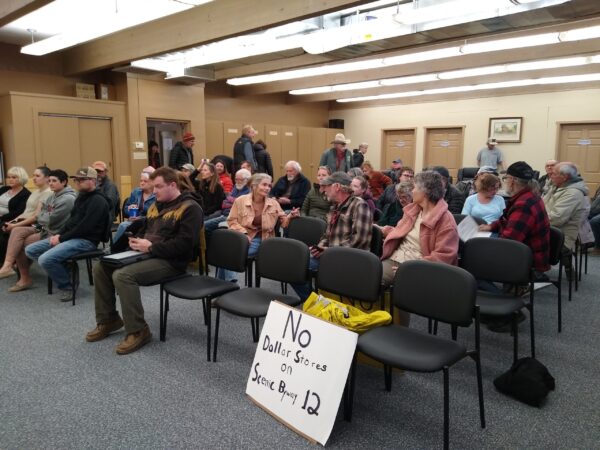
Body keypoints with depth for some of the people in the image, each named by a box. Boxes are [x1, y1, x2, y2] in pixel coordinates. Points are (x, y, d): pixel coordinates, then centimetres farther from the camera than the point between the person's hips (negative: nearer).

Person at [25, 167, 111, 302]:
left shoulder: (98, 201, -14)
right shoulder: (81, 197, 17)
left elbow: (84, 227, -20)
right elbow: (71, 220, 20)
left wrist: (61, 238, -14)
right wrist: (59, 234, 2)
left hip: (85, 240, -10)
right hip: (70, 236, 10)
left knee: (45, 259, -26)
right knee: (30, 250, 6)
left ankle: (67, 287, -5)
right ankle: (64, 268, 7)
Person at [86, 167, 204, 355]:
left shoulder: (190, 208, -12)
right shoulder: (156, 205, 16)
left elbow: (184, 244, -22)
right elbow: (144, 230, 28)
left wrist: (151, 247, -21)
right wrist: (136, 241, 4)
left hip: (169, 261, -9)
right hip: (147, 254, 9)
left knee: (122, 275, -29)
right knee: (101, 268, 2)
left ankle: (138, 331, -17)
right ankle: (108, 319, 14)